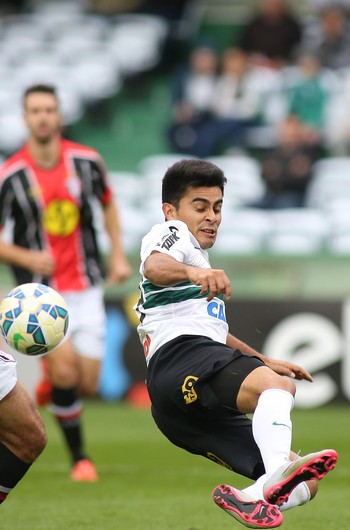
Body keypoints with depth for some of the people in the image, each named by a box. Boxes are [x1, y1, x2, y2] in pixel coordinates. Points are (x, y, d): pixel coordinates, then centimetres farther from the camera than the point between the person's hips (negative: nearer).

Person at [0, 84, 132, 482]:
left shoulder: (86, 161, -3)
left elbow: (108, 204, 17)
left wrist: (118, 255, 8)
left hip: (86, 288, 3)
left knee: (87, 385, -2)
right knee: (65, 371, -21)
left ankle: (50, 379, 34)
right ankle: (79, 458, -2)